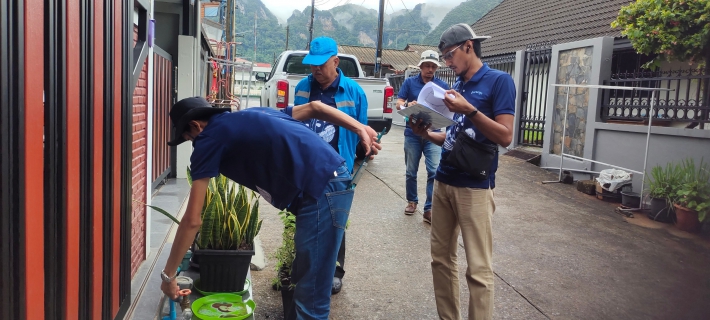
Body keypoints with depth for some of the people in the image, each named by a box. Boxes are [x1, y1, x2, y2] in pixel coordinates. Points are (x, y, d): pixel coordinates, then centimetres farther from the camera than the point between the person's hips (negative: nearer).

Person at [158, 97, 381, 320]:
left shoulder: (208, 139, 2)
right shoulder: (249, 118, 25)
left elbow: (192, 220, 0)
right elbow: (312, 107, 19)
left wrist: (168, 275, 10)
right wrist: (360, 129, 12)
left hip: (321, 191, -9)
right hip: (333, 181, 9)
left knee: (310, 299, 0)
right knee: (302, 282, 20)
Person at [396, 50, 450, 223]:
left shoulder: (443, 85, 6)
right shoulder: (409, 82, 4)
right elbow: (398, 104, -3)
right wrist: (408, 105, -26)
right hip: (412, 133, 0)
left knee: (434, 172, -10)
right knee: (411, 172, 11)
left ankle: (429, 209, -5)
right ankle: (412, 201, 31)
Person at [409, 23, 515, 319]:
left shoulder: (499, 81, -5)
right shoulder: (456, 86, 15)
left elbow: (505, 136, -14)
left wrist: (469, 109, -22)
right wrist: (427, 134, 3)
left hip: (475, 186, -7)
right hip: (444, 182, 8)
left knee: (478, 268, -4)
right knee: (441, 258, 12)